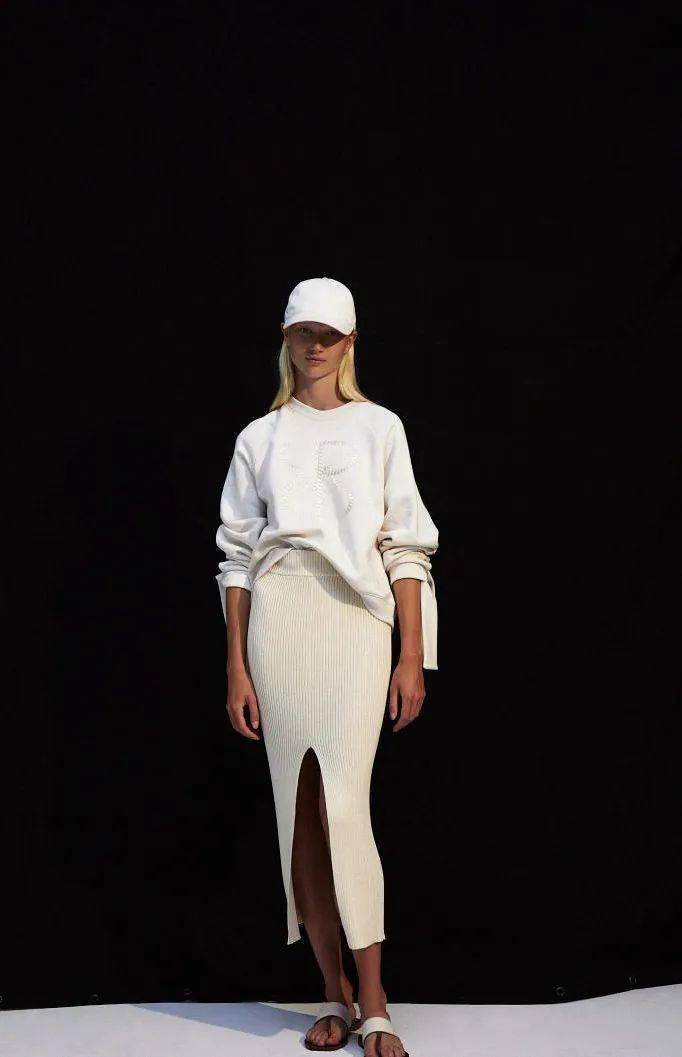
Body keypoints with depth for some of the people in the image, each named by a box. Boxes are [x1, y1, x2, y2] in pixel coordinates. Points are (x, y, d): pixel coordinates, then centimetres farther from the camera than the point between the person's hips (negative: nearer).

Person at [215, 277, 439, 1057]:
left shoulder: (379, 427, 9)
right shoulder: (258, 438, 12)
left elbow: (406, 548, 5)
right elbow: (237, 557, 9)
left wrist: (413, 659, -1)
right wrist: (236, 670, 3)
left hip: (357, 618, -2)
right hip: (276, 619, 2)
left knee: (343, 808, -11)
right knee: (298, 813, 2)